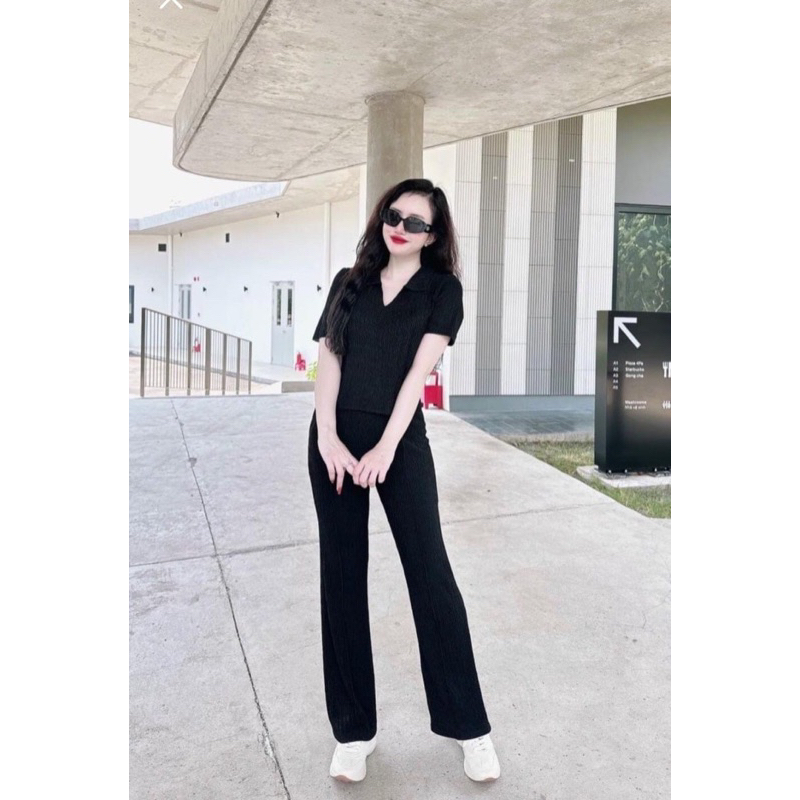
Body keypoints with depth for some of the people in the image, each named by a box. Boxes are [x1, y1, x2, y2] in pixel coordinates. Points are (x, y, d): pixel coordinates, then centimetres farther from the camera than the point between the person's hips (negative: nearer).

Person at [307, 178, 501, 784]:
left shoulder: (442, 288, 3)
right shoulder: (349, 282, 11)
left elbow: (419, 370, -7)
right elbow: (328, 361, 4)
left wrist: (385, 449, -15)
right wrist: (328, 438, -10)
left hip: (401, 439, -3)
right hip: (335, 438, 3)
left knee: (431, 573, -4)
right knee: (342, 578, 5)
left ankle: (470, 728, 11)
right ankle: (354, 731, 17)